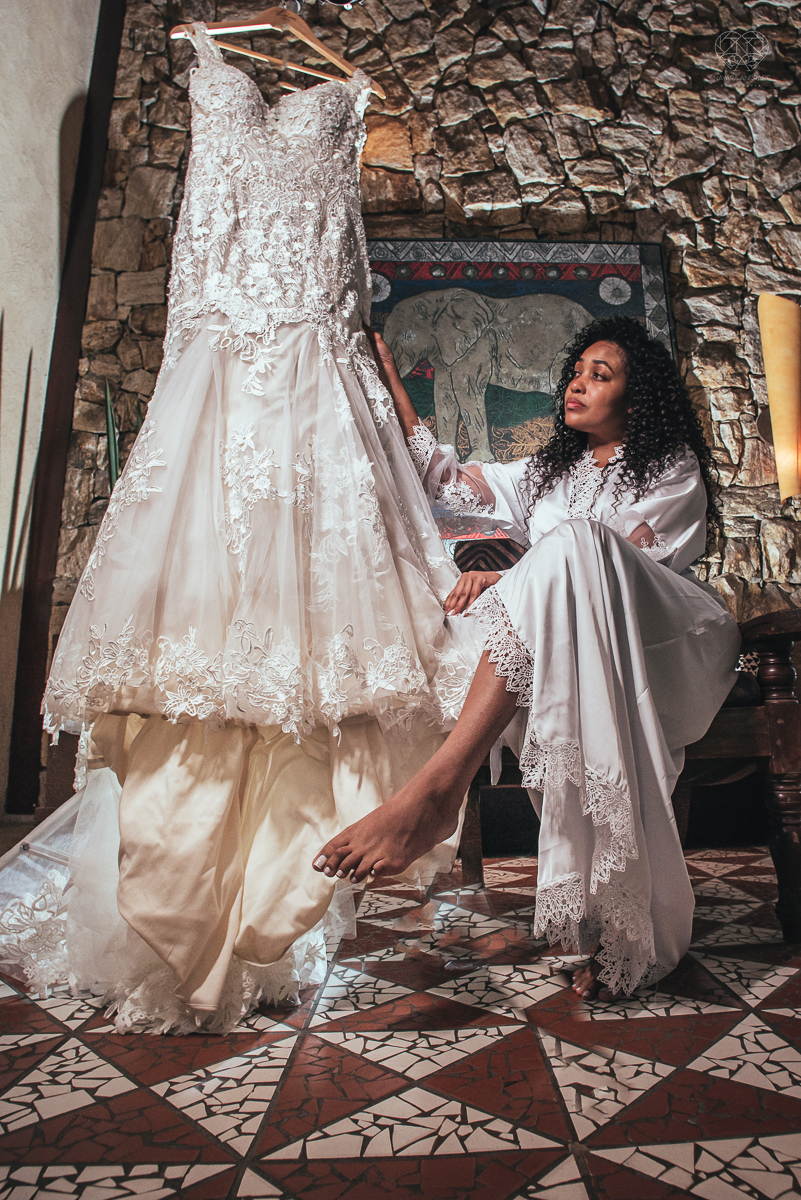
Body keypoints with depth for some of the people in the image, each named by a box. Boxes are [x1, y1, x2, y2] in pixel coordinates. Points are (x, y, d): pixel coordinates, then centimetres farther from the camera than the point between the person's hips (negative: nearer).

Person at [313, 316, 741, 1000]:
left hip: (665, 636, -4)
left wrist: (509, 574, -17)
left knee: (570, 543, -35)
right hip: (566, 642, 5)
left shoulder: (675, 468, 13)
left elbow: (623, 557, -5)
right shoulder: (547, 472, 29)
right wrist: (391, 382, 20)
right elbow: (449, 480, 22)